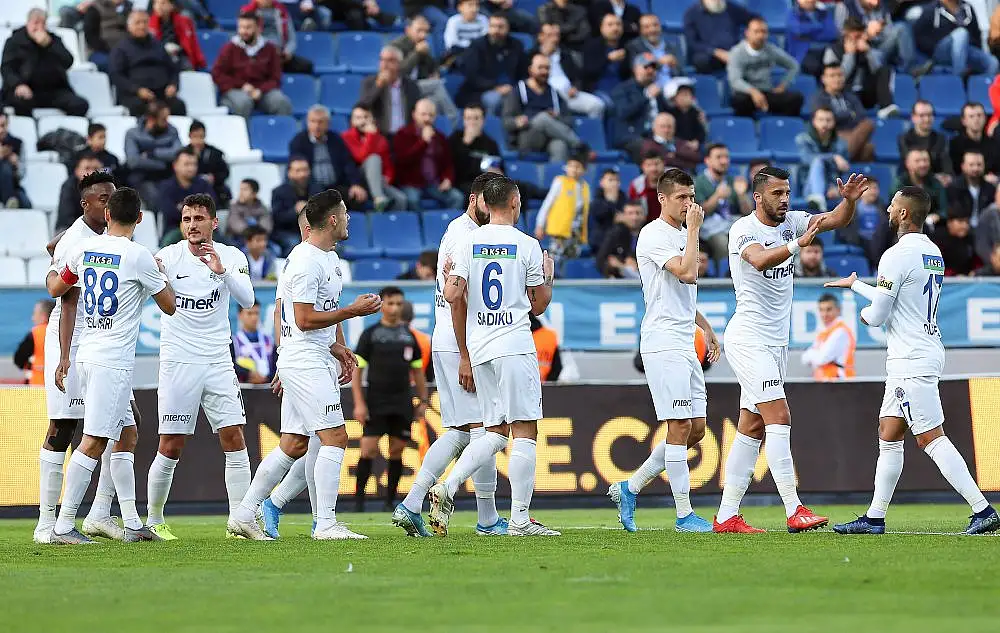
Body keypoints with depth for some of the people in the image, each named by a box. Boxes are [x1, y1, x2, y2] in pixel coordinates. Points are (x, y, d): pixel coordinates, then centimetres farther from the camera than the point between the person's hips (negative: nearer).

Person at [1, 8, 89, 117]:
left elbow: (68, 62, 2)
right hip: (29, 91, -3)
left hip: (54, 91, 3)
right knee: (22, 101, -39)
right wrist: (18, 85, -23)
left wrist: (48, 44, -12)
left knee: (81, 105, -21)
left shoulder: (53, 40, 15)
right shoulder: (14, 41, 8)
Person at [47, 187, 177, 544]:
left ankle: (131, 523, 15)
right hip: (113, 362, -8)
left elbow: (55, 289, 24)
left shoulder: (83, 249, 7)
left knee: (126, 434, 15)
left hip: (87, 354, 8)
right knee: (94, 442, -9)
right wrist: (161, 274, 20)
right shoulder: (138, 256, -10)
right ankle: (64, 525, -13)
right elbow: (170, 306, 1)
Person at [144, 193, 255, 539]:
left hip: (218, 362, 3)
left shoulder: (231, 256, 2)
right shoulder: (168, 257, -5)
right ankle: (154, 520, 12)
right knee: (171, 446, -2)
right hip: (178, 363, -3)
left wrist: (222, 271, -28)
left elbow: (247, 300, -12)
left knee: (234, 439, -4)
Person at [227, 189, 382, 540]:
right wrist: (353, 310, -16)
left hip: (318, 359, 10)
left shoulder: (329, 257, 17)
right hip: (305, 362, -10)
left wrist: (338, 347, 10)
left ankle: (244, 514, 14)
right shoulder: (306, 262, -16)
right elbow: (305, 320, -19)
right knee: (334, 437, -12)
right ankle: (326, 523, -12)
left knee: (293, 444, 11)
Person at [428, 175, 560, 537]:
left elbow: (454, 297, 2)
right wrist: (548, 277, 26)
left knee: (495, 432, 13)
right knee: (524, 431, -2)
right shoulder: (527, 245, -2)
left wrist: (465, 356, 11)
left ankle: (447, 487, -5)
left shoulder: (468, 243, 8)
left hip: (478, 347, 5)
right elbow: (539, 305, 4)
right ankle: (520, 520, -6)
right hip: (515, 346, -5)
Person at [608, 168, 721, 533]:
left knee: (695, 430, 7)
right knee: (680, 427, -10)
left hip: (685, 345, 9)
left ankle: (630, 488, 16)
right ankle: (684, 515, -6)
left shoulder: (682, 235, 19)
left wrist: (707, 329, 26)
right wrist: (694, 230, -15)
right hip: (663, 343, -9)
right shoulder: (653, 235, -10)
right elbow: (687, 273, -23)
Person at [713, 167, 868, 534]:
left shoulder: (791, 222, 8)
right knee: (778, 417, -16)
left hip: (775, 341, 8)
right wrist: (799, 243, -48)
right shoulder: (743, 229, -13)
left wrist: (849, 200, -17)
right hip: (749, 338, -8)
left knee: (751, 428, 8)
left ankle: (726, 516, 11)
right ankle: (795, 511, -21)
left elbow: (837, 220, 4)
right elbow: (760, 260, -33)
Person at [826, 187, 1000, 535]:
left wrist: (866, 314, 8)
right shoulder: (933, 253, 13)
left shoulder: (896, 256, -16)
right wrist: (855, 285, 36)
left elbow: (878, 315, -15)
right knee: (888, 435, 14)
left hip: (912, 360, -10)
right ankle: (874, 518, 17)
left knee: (931, 439, -10)